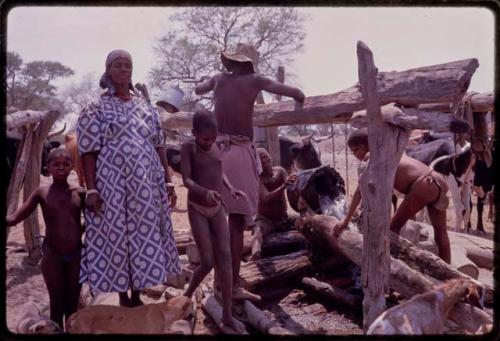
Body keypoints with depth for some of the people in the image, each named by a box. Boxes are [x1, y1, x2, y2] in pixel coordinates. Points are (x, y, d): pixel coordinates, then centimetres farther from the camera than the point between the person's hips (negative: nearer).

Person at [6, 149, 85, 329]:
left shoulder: (79, 192, 0)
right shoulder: (42, 193, -4)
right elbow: (13, 218, -11)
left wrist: (80, 232, -5)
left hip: (76, 253, 1)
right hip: (52, 254, -1)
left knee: (72, 303, 12)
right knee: (56, 303, 8)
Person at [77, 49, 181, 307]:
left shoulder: (146, 108, 12)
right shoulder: (96, 110, 0)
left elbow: (158, 148, 12)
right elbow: (88, 153, -5)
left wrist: (168, 182, 8)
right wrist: (91, 190, -13)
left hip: (146, 186, 4)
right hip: (113, 185, -4)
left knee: (144, 237, 8)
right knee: (117, 237, 2)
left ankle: (136, 296, 23)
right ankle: (123, 297, 17)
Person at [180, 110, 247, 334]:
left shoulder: (216, 146, 4)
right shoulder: (187, 147, -11)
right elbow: (186, 180, -19)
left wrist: (231, 189, 1)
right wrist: (205, 192, -38)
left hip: (218, 208, 4)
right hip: (197, 210, -4)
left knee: (225, 258, -8)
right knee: (208, 262, -7)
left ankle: (227, 317, -5)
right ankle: (187, 295, 24)